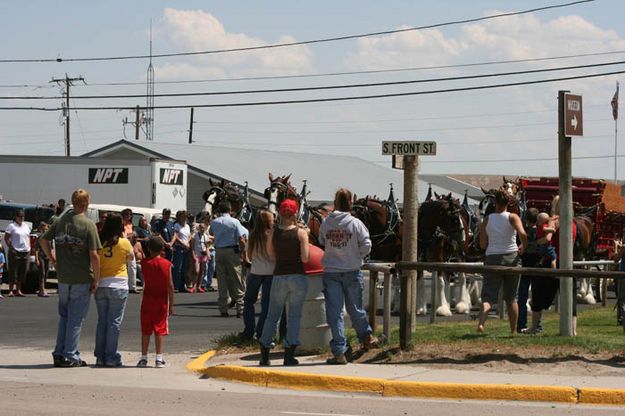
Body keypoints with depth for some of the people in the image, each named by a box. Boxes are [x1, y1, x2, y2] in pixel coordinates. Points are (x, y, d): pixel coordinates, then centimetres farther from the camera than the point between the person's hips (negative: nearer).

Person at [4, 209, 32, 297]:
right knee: (13, 272, -6)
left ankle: (18, 290, 11)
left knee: (22, 272, 5)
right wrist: (11, 248, -13)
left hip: (26, 252, 6)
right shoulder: (11, 226, -3)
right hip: (15, 252, -6)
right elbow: (6, 238, -5)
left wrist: (29, 248, 12)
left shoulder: (26, 226, 16)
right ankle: (11, 291, -3)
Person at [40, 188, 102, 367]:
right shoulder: (88, 225, -13)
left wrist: (51, 258, 23)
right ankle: (70, 356, 4)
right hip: (82, 278, -5)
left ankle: (59, 353, 18)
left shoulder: (60, 221, 3)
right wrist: (96, 279, -8)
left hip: (63, 278, 5)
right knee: (76, 318, 2)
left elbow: (43, 240, 11)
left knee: (64, 316, 17)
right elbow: (94, 255, -16)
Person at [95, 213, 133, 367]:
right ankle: (111, 357, -1)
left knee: (102, 321, 11)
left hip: (100, 285, 3)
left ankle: (100, 356, 12)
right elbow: (131, 258, 9)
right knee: (114, 322, 1)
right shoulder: (123, 243, -9)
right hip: (118, 286, -3)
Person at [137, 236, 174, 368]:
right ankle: (159, 358, -1)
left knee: (145, 330, 7)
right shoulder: (167, 264, -6)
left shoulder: (145, 263, -4)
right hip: (162, 300, -1)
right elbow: (170, 285, -6)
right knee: (160, 329, 2)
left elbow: (144, 279, 5)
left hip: (147, 299, 1)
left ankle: (144, 358, 7)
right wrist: (171, 304, -1)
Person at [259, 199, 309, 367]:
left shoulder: (272, 233, 0)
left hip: (279, 277, 2)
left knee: (272, 315, 11)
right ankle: (289, 355, -1)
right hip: (298, 277, -2)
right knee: (294, 315, 4)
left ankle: (264, 356, 12)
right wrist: (305, 239, 5)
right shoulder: (301, 233, -7)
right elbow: (305, 258, -10)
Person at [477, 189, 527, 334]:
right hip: (512, 258, 0)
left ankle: (481, 322, -29)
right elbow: (522, 234, -21)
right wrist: (523, 246, -2)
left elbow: (483, 244, 3)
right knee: (511, 298, 13)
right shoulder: (513, 217, -5)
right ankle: (513, 331, 18)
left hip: (492, 259, 0)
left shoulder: (487, 220, 1)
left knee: (488, 296, -3)